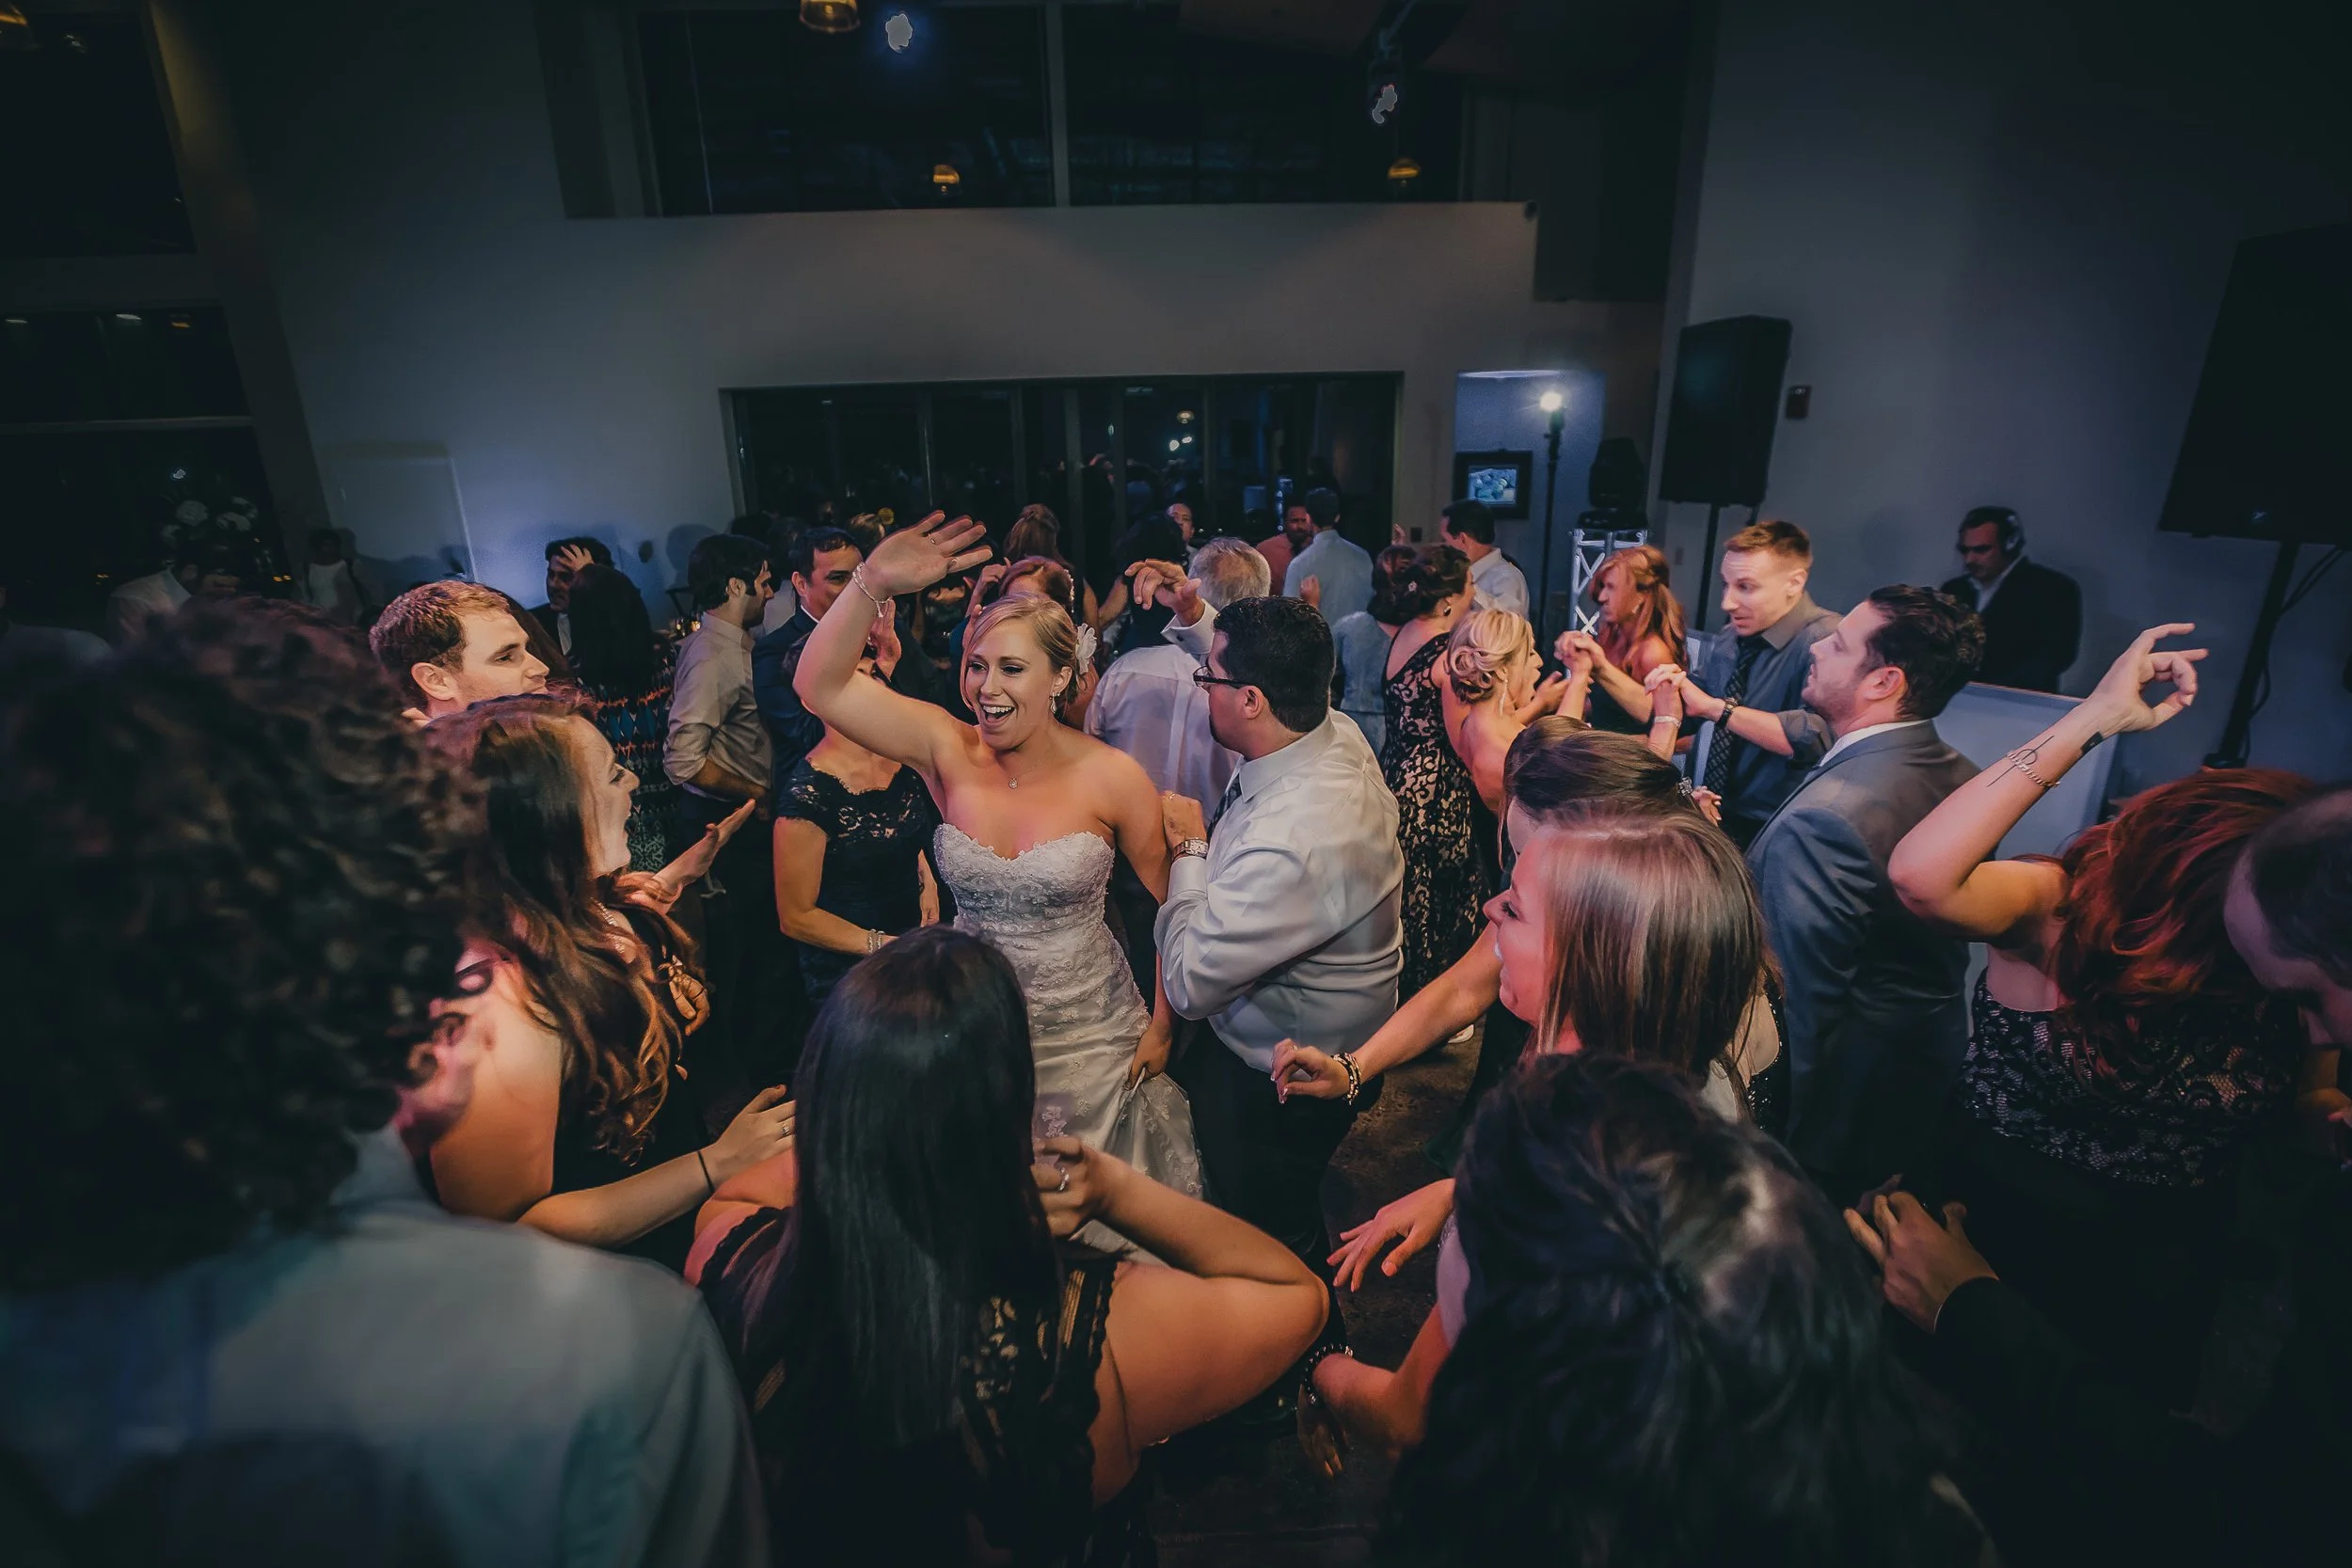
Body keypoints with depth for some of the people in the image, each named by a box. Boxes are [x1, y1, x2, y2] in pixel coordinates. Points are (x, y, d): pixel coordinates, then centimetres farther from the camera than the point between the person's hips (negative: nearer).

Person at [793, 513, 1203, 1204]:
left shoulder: (1111, 777, -16)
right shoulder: (949, 751, -10)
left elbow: (1175, 904, -8)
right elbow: (821, 685, -19)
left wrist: (1163, 1024, -6)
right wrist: (872, 582, -30)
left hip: (1088, 1036, -2)